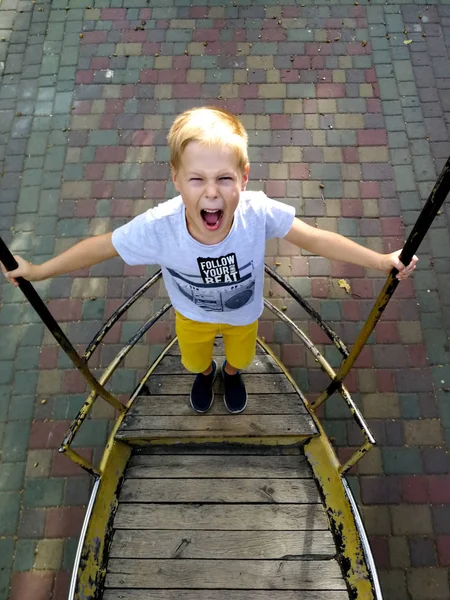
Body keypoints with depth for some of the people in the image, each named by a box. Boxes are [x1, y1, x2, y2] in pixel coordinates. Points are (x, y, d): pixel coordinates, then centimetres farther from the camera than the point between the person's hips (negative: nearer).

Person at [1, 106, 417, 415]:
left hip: (243, 312, 0)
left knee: (240, 356, 34)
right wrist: (36, 271, -14)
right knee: (195, 360, 34)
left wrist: (384, 261, -23)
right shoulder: (157, 227, -41)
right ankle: (206, 373, 73)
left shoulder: (259, 213, -41)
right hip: (192, 314, 0)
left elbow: (316, 239, -28)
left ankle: (232, 374, 73)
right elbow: (99, 247, -25)